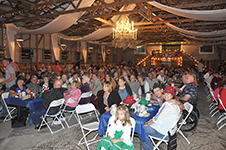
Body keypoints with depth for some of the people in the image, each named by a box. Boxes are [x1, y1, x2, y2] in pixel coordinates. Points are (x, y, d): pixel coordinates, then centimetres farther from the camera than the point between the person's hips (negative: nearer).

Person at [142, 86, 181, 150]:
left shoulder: (169, 107, -28)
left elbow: (157, 119, -22)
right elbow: (159, 115, 9)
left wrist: (148, 124, -7)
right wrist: (150, 120, 0)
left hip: (165, 133, -10)